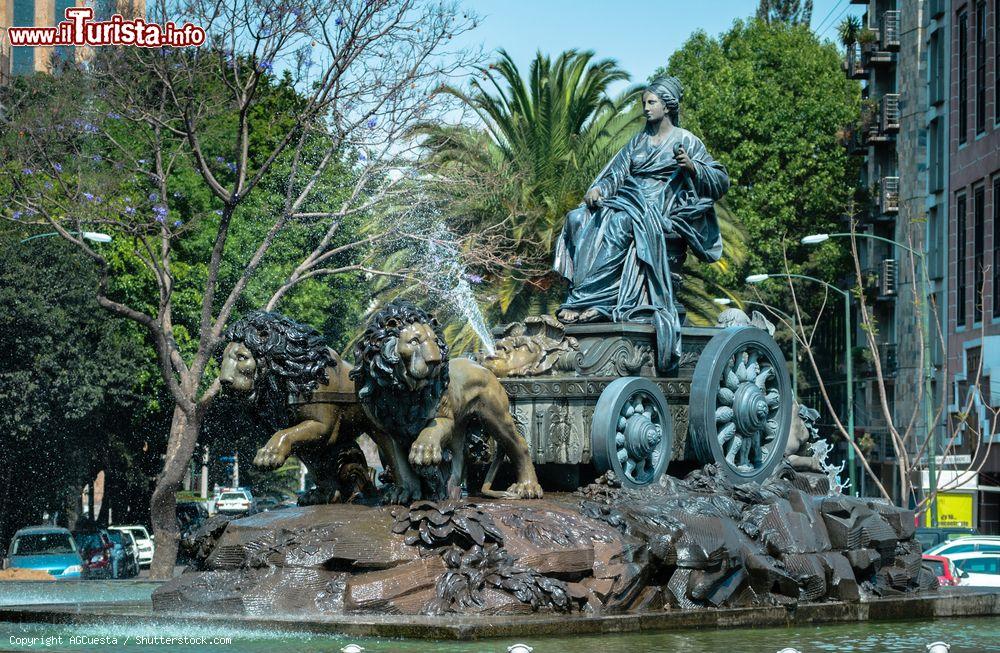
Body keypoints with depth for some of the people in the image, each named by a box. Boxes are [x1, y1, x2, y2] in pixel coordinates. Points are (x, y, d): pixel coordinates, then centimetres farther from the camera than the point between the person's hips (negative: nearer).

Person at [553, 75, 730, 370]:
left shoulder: (686, 141, 7)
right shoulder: (639, 141, 22)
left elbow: (722, 180, 2)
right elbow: (618, 173, 12)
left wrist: (691, 166, -15)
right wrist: (598, 188, -9)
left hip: (660, 212, -6)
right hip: (628, 201, 6)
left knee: (618, 223, -37)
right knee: (579, 219, -24)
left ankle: (584, 300, -40)